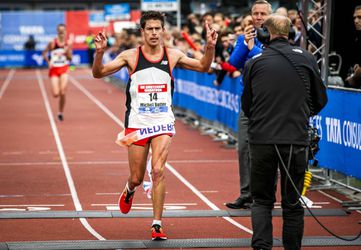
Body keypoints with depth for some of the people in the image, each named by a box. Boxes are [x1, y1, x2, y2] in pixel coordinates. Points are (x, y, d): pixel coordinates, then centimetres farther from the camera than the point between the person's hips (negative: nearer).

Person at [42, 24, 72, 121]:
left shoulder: (68, 43, -3)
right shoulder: (52, 43, -8)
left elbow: (70, 58, -4)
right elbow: (44, 53, 5)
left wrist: (67, 51, -20)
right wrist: (49, 63, -6)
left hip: (64, 69, 1)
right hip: (54, 69, -1)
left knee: (62, 93, -10)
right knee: (56, 94, -10)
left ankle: (60, 112, 9)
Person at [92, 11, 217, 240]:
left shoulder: (172, 55, 3)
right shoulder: (130, 56, -2)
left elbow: (203, 67, 13)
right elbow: (98, 73, -4)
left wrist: (210, 47, -5)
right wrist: (100, 52, -22)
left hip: (163, 122, 0)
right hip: (137, 122, 0)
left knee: (158, 171, -15)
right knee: (137, 177, 8)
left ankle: (157, 225, -8)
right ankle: (129, 190, 46)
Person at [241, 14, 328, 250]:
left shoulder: (254, 62, 3)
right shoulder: (306, 58, 3)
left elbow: (246, 106, 12)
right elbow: (321, 99, 11)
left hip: (261, 140, 0)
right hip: (296, 140, 0)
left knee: (262, 200, 11)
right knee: (292, 203, 10)